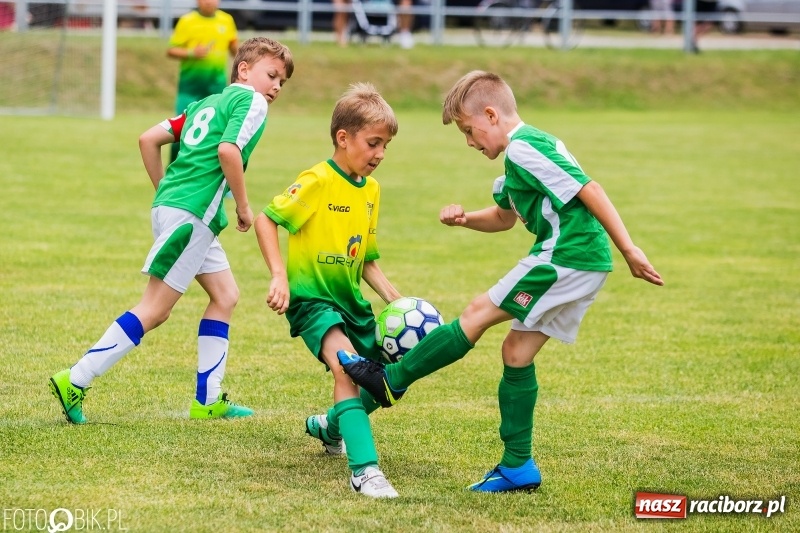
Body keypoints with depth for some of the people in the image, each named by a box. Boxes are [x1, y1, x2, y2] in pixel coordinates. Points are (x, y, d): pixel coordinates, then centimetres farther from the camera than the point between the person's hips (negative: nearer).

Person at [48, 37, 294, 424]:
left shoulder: (207, 104, 22)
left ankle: (207, 400, 15)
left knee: (225, 295, 15)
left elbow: (149, 139, 18)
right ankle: (75, 381, -7)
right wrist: (244, 207, -10)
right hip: (191, 216, -10)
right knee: (154, 310, -6)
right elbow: (228, 150, -21)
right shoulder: (252, 101, -3)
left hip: (171, 204, 10)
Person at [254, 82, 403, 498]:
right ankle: (364, 470, -34)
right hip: (310, 296, -8)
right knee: (346, 365, -30)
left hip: (350, 299, 8)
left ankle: (332, 426, 41)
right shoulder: (317, 182, -15)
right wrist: (279, 275, -25)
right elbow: (266, 220, -16)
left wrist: (395, 300, 3)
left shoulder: (371, 190, 8)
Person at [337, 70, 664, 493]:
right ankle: (517, 467, 15)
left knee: (478, 314, -4)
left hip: (566, 258, -10)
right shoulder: (524, 151, 19)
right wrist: (464, 218, 12)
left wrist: (629, 250, -23)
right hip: (581, 266, 10)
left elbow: (589, 191, -20)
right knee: (517, 352, 12)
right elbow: (504, 217, 32)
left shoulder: (524, 149, -14)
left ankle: (392, 381, 6)